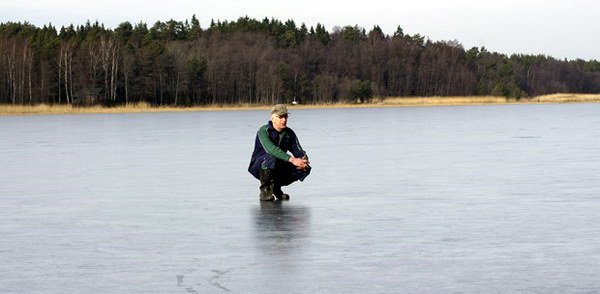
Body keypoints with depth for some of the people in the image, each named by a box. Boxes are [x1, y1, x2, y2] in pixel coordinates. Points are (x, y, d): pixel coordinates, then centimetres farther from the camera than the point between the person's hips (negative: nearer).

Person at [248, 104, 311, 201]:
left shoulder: (289, 133, 3)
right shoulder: (264, 131, -17)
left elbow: (299, 152, 1)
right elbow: (271, 149, -34)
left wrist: (303, 161, -26)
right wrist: (292, 159, -44)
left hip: (280, 168, 6)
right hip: (259, 166, -6)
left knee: (305, 168, -13)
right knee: (271, 159, -40)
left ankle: (276, 187, 5)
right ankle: (264, 190, -20)